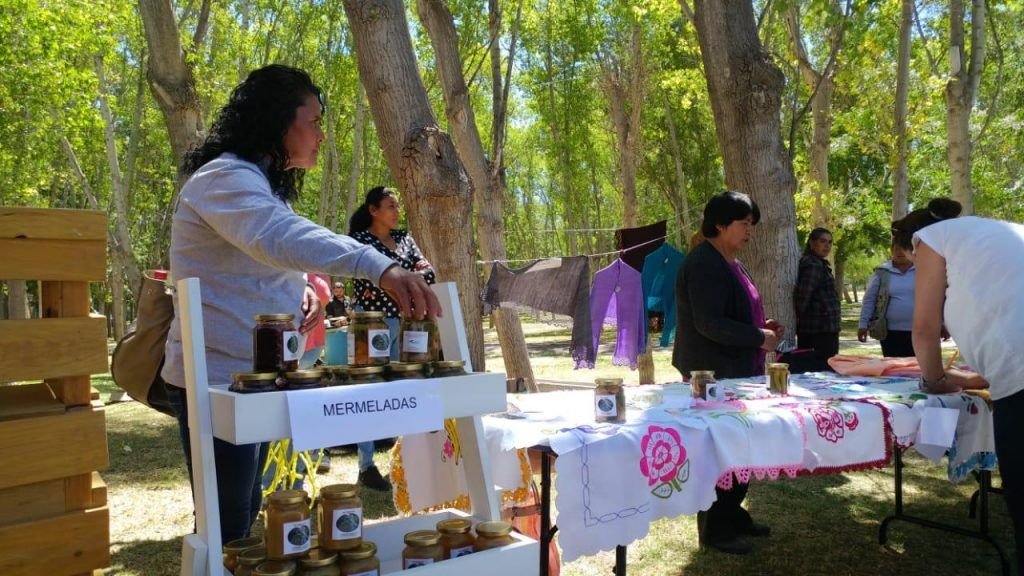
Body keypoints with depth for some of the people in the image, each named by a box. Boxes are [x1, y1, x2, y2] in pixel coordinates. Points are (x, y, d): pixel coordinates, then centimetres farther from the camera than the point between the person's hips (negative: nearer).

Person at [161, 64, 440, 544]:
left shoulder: (260, 183, 15)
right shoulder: (225, 178, -19)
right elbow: (282, 237, -40)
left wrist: (300, 288, 2)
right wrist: (379, 267, -54)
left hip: (253, 377, 10)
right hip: (217, 381, -10)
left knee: (245, 516, 19)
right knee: (226, 530, -2)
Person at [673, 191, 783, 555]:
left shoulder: (728, 263, 14)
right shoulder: (704, 264, -18)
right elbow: (709, 324, -25)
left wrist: (761, 328, 6)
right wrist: (759, 339, -19)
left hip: (734, 371, 10)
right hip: (714, 374, -10)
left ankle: (733, 515, 29)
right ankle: (715, 530, 11)